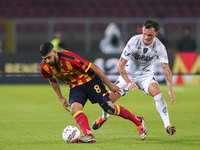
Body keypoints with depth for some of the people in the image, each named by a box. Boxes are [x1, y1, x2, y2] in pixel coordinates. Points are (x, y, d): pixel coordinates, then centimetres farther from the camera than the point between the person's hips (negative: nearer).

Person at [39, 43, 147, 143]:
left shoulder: (68, 58, -30)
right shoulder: (44, 67, -12)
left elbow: (93, 67, -21)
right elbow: (52, 80, 13)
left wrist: (109, 84, -14)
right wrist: (61, 98, 13)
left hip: (89, 80, -5)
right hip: (75, 87, 5)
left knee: (109, 109, -11)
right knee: (74, 109, -26)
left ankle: (138, 121, 8)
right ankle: (89, 136, -35)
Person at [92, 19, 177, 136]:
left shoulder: (159, 47, -20)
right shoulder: (134, 42, -25)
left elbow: (166, 68, -18)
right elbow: (120, 65, -23)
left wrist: (170, 89, -31)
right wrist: (128, 82, -36)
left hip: (146, 75, 0)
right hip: (129, 74, 0)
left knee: (156, 91, -31)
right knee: (110, 98, -9)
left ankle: (167, 125, -28)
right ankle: (104, 116, 29)